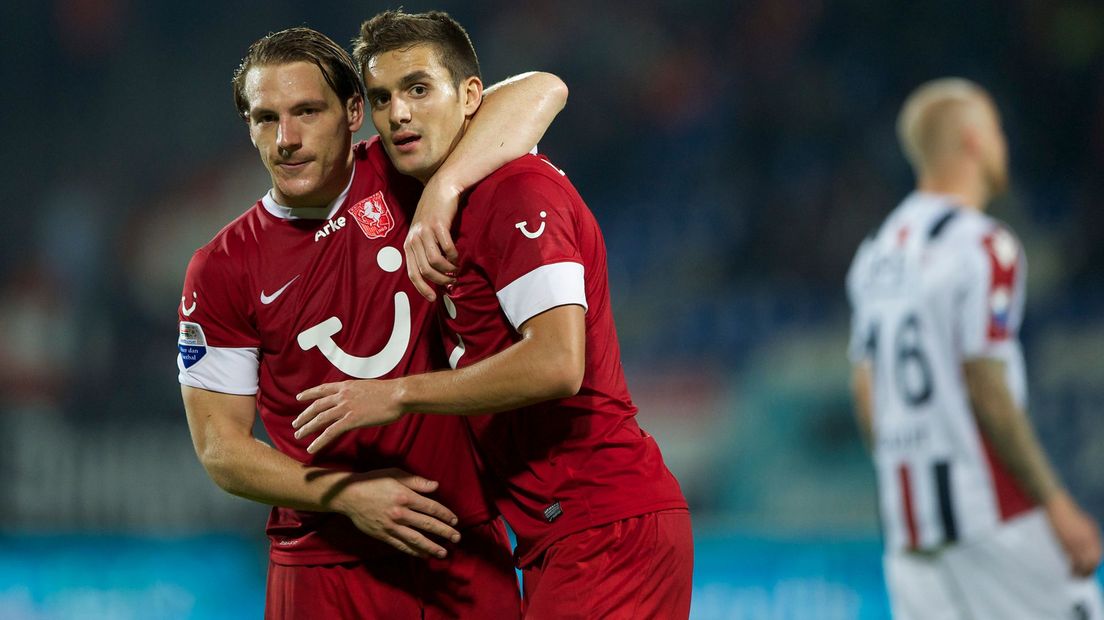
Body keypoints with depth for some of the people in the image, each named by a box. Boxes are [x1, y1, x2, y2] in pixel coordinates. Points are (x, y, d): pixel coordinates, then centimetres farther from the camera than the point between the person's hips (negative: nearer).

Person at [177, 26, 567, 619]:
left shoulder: (399, 180, -1)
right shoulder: (220, 270, -1)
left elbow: (540, 92, -11)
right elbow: (219, 447, -1)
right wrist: (346, 495, -16)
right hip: (327, 566, 0)